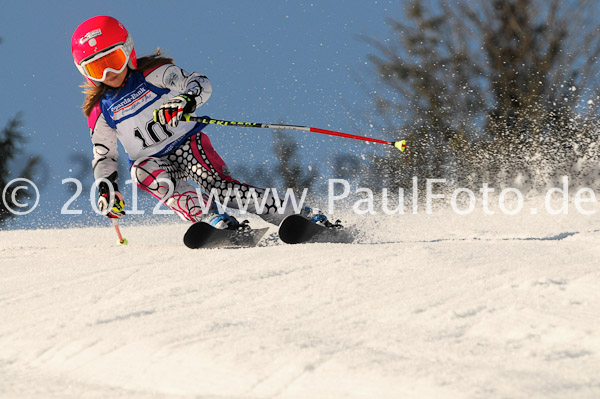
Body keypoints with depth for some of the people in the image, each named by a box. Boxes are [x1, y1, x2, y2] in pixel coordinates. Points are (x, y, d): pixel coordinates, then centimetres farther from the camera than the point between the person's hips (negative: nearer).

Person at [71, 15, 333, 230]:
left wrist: (187, 100, -37)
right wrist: (106, 188, -8)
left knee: (217, 185, -26)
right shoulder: (100, 112, 1)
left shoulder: (153, 75, -7)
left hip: (188, 143, -3)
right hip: (154, 161, 3)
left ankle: (299, 215, -27)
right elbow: (104, 156, 9)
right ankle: (214, 219, -45)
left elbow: (200, 84, -15)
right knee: (143, 173, -32)